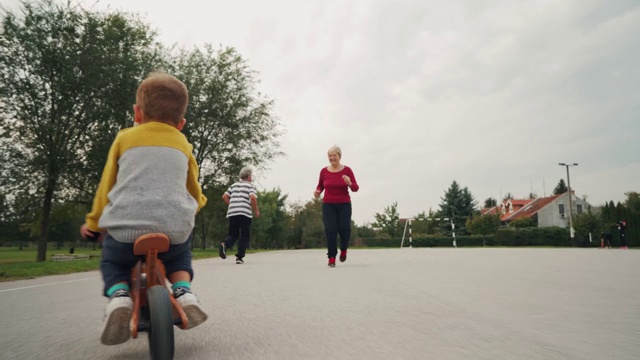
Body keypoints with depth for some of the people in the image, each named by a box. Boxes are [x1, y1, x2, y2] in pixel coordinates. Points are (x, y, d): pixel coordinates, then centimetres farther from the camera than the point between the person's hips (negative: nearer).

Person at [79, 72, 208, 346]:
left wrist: (93, 222, 28)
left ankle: (119, 297, 2)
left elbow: (106, 186, 14)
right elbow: (195, 193, 19)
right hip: (175, 229, 1)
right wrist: (188, 211, 41)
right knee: (180, 255, 36)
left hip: (125, 228, -1)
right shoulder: (183, 144, 13)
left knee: (112, 262, 31)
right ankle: (184, 293, 10)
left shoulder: (125, 138, 10)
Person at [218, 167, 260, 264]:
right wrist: (256, 211, -2)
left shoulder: (234, 185, 20)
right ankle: (239, 257, 0)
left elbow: (224, 196, 13)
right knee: (245, 236, 7)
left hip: (232, 213, 4)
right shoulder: (250, 185, 5)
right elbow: (252, 197, -12)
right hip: (245, 213, -4)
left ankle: (224, 244, -19)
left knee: (233, 234, 12)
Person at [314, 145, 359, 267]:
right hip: (328, 205, 1)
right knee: (330, 230, -7)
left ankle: (344, 250, 25)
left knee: (344, 228, -7)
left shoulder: (347, 170, -5)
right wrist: (317, 192, -8)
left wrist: (349, 183, -25)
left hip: (344, 204, -1)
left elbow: (356, 188, -4)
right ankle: (331, 257, 5)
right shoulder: (324, 171, 0)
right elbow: (320, 186, 14)